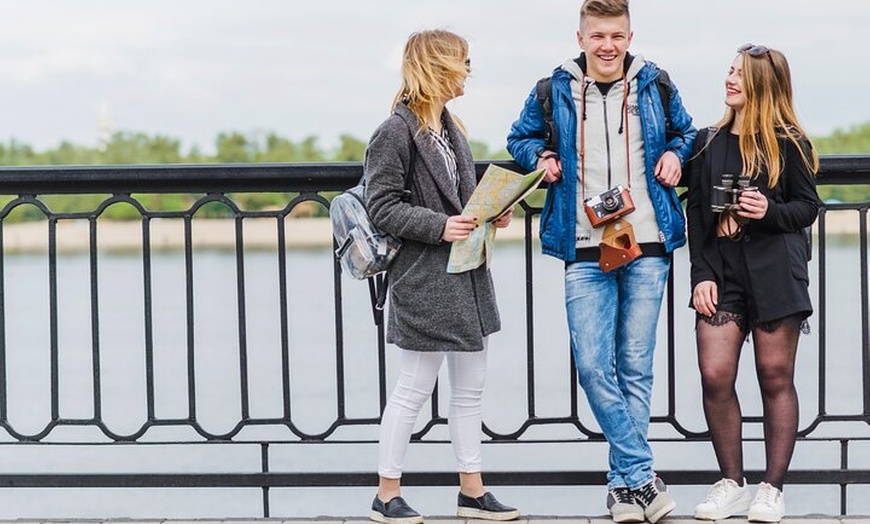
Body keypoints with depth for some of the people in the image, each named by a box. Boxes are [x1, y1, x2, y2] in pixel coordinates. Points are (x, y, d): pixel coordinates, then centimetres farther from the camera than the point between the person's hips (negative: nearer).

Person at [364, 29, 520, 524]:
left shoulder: (450, 127, 14)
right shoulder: (395, 133, -13)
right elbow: (383, 207, -15)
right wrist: (440, 227, -23)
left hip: (467, 276, 9)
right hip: (425, 282, -9)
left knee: (471, 385, 12)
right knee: (415, 388, -2)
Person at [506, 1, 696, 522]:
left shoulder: (655, 86, 6)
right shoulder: (554, 92, 4)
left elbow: (685, 131, 24)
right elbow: (522, 136, 21)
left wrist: (675, 154, 4)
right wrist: (539, 156, 1)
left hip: (647, 248, 0)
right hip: (585, 250, 0)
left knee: (635, 367, 3)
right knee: (592, 366, -10)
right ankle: (644, 478, -3)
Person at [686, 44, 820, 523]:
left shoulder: (787, 143, 1)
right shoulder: (709, 143, 11)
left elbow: (808, 207, 4)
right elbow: (696, 213, 11)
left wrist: (770, 211, -17)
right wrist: (701, 275, 2)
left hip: (774, 271, -3)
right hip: (721, 270, 3)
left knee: (775, 378, 1)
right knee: (715, 376, -6)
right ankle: (731, 485, 8)